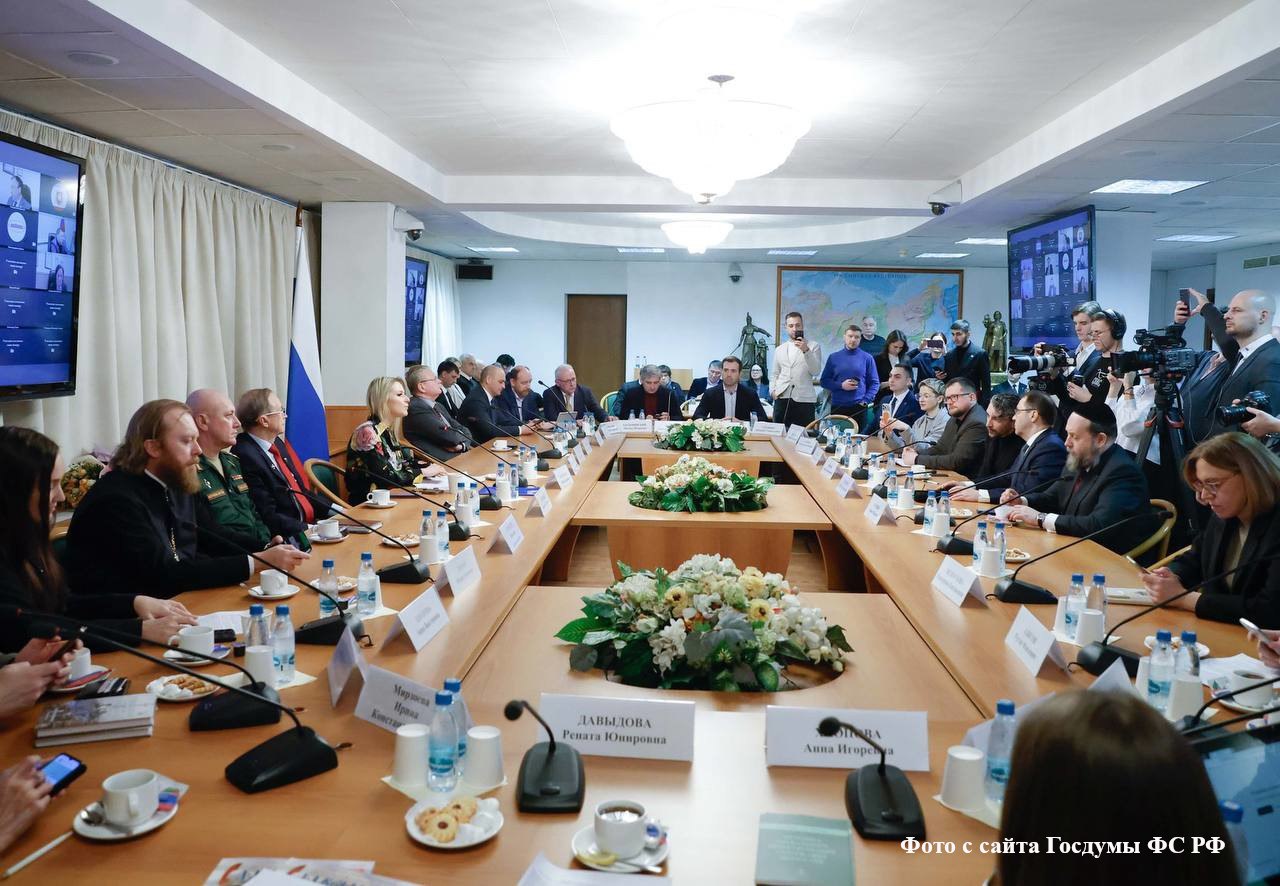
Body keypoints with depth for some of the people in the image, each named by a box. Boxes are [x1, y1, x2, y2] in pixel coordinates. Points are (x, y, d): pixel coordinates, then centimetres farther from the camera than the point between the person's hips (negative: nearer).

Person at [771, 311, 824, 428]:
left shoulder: (814, 346, 7)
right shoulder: (779, 349, 17)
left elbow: (816, 371, -4)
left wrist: (806, 351, -14)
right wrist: (773, 390, 4)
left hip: (804, 400, -3)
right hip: (782, 399, 3)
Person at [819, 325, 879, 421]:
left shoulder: (867, 358, 5)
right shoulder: (834, 357, 7)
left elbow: (874, 383, 5)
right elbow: (824, 381, 7)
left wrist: (865, 401, -6)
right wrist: (841, 385, -9)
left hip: (859, 407, -1)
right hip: (837, 406, 1)